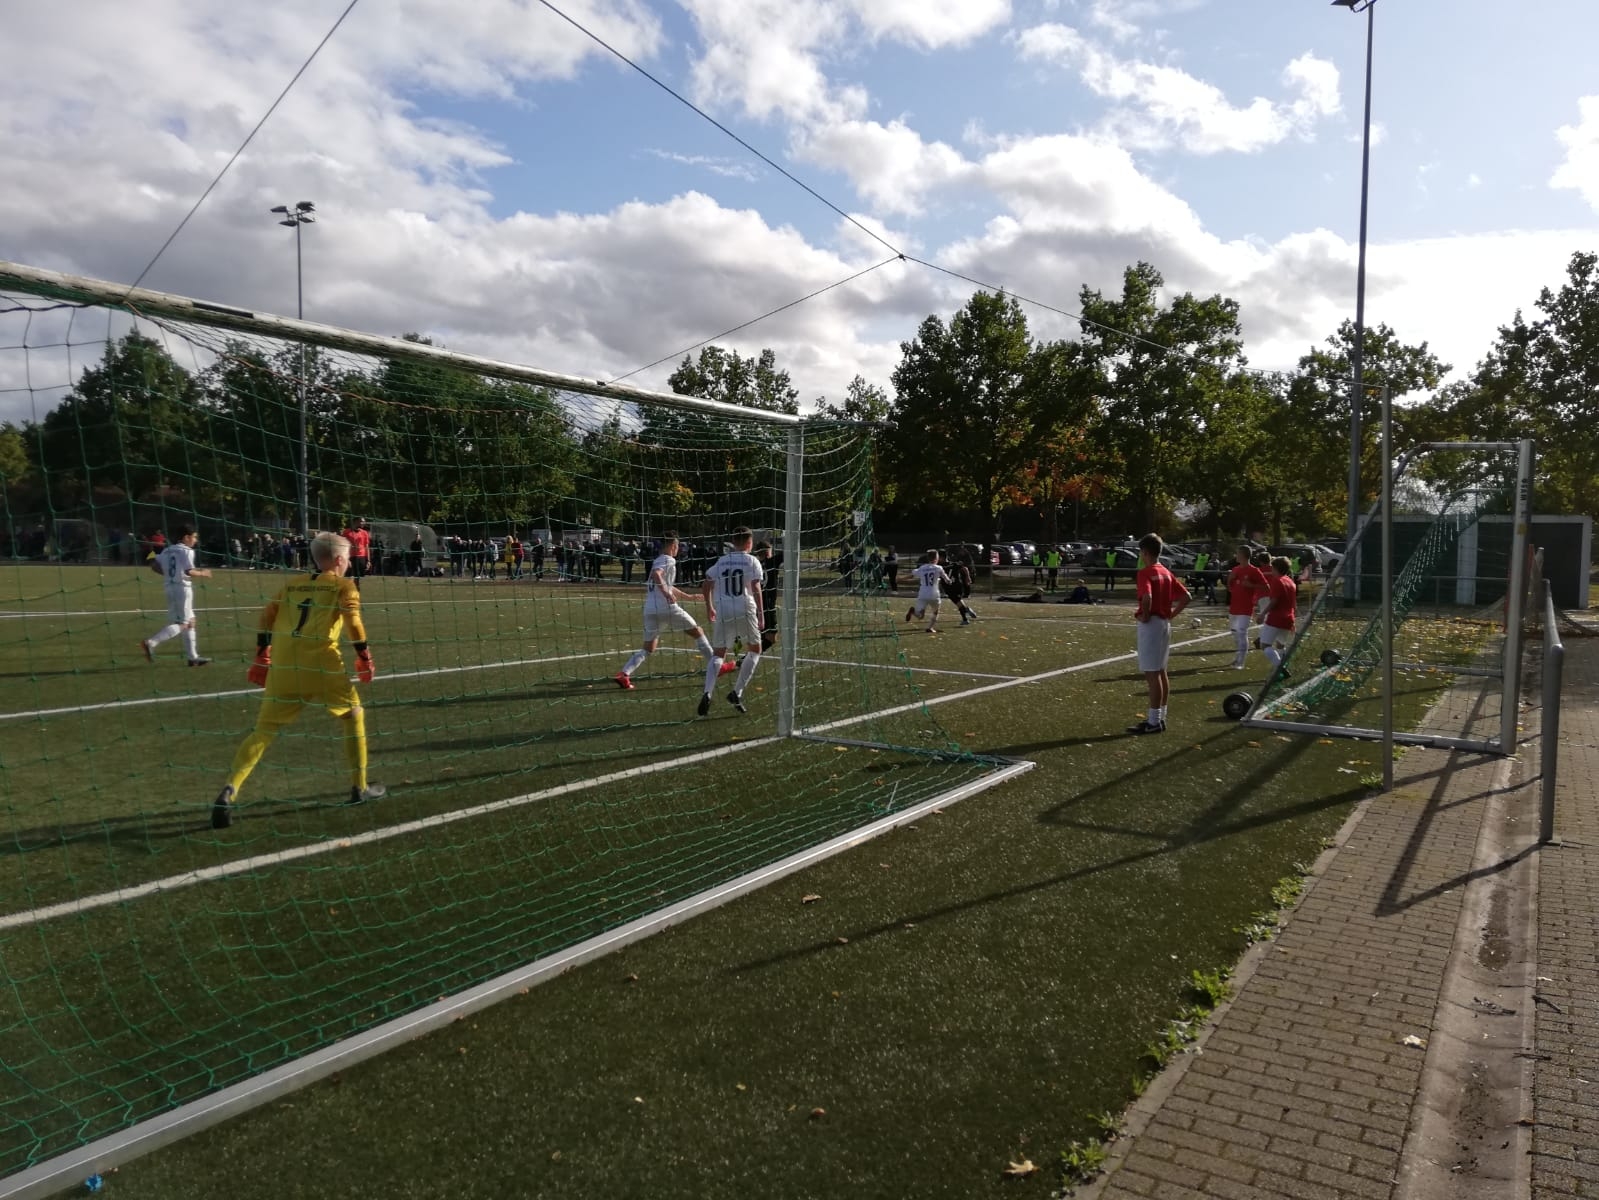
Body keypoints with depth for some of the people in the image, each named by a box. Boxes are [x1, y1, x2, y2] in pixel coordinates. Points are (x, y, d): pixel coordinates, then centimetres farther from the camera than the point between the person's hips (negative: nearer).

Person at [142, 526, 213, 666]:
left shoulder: (167, 550, 14)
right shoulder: (186, 551, -9)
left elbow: (154, 564, 10)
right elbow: (189, 571, -19)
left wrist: (168, 573, 18)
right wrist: (202, 573, -3)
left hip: (170, 588, 9)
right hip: (183, 588, -9)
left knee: (190, 622, 14)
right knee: (181, 624, -7)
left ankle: (193, 657, 16)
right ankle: (150, 643, -21)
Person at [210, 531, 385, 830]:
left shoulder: (291, 584, 20)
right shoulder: (344, 585, 6)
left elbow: (267, 617, 14)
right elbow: (353, 623, -6)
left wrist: (262, 656, 19)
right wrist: (364, 657, 4)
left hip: (283, 666, 4)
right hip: (322, 665, -4)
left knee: (263, 730, 10)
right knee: (354, 715, 17)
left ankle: (229, 791, -9)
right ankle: (360, 788, 20)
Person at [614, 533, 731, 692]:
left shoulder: (657, 561, 25)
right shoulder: (668, 560, -3)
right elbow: (656, 574, -24)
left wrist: (688, 596, 44)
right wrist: (666, 593, -32)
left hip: (650, 610, 8)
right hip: (667, 607, -8)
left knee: (648, 648, 11)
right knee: (697, 632, 8)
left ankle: (624, 674, -8)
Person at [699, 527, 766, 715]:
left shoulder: (721, 561, 14)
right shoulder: (752, 561, 2)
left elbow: (705, 585, 13)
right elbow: (756, 588, -8)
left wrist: (710, 608, 25)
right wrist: (761, 614, -7)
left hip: (722, 613, 3)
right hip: (745, 611, -3)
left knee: (718, 654, 9)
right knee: (754, 650, 15)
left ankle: (707, 693, -13)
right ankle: (737, 693, 4)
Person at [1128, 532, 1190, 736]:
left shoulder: (1145, 573, -14)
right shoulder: (1166, 572, 11)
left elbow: (1147, 598, -31)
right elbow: (1185, 597, 14)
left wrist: (1144, 616, -16)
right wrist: (1172, 615, 11)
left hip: (1150, 625, -9)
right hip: (1165, 624, 9)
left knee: (1152, 674, -5)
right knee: (1161, 672, 15)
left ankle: (1153, 722, -2)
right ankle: (1160, 717, 22)